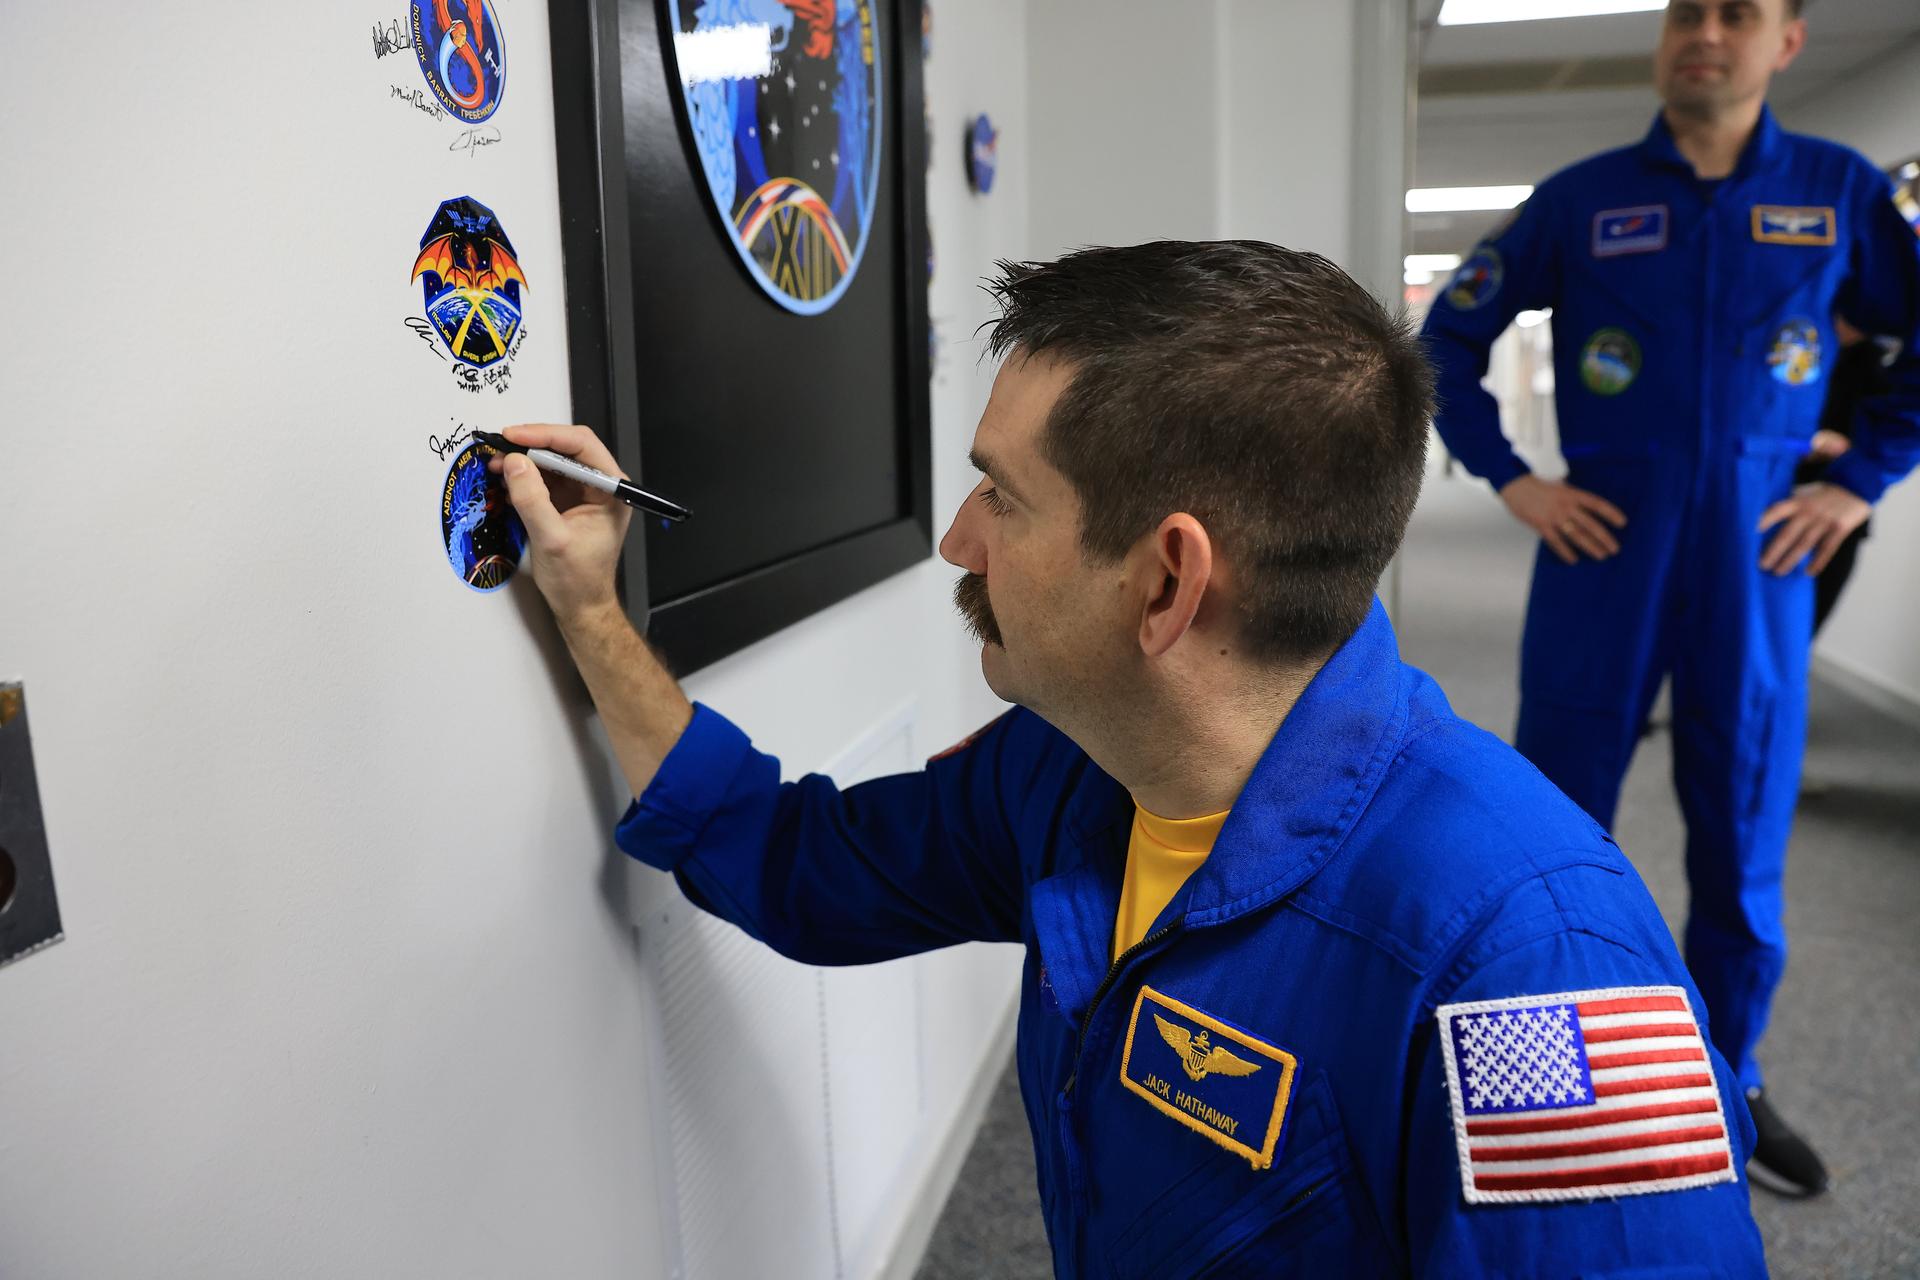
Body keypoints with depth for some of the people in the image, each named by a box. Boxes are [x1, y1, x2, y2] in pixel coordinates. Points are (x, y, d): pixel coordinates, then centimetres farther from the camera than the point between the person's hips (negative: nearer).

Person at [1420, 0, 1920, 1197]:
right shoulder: (1581, 197, 1)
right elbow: (1449, 340, 6)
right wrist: (1511, 479, -2)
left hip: (1760, 558, 2)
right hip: (1605, 546, -1)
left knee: (1744, 841, 11)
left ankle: (1732, 1083, 31)